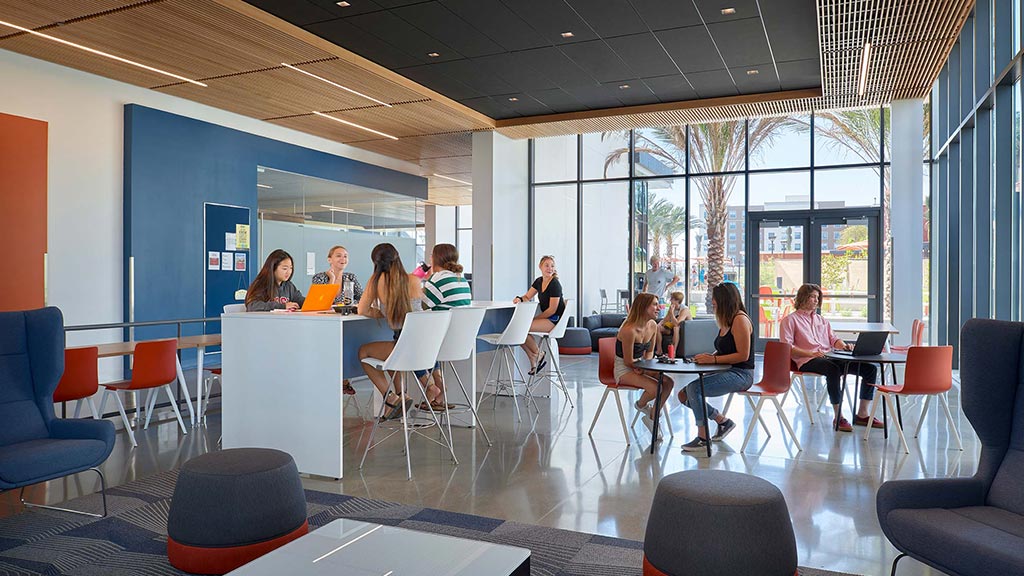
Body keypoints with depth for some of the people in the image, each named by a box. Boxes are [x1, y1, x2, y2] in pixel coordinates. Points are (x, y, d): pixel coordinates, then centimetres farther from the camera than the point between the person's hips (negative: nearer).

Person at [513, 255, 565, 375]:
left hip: (555, 321, -8)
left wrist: (534, 319, -15)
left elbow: (552, 310, -17)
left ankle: (538, 355, -2)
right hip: (546, 318, 8)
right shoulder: (539, 281, 10)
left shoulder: (555, 284, -15)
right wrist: (519, 298, -8)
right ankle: (533, 361, -4)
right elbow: (527, 297, 16)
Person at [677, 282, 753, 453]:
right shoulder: (726, 320, 14)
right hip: (726, 372, 10)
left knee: (694, 388, -26)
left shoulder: (740, 319, -16)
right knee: (684, 395, -1)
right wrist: (709, 356, 1)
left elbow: (743, 355, -20)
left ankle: (703, 439, -15)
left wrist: (713, 359, -21)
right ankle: (723, 421, 12)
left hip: (740, 374, -10)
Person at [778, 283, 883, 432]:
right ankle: (838, 417, -30)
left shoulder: (821, 320, 29)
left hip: (830, 357, 7)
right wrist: (810, 353, -18)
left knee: (870, 369, -9)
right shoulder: (790, 320, 6)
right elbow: (786, 347, -5)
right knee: (833, 370, -39)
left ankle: (862, 414, -6)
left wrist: (843, 346, -3)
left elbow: (833, 339, 21)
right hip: (808, 361, -7)